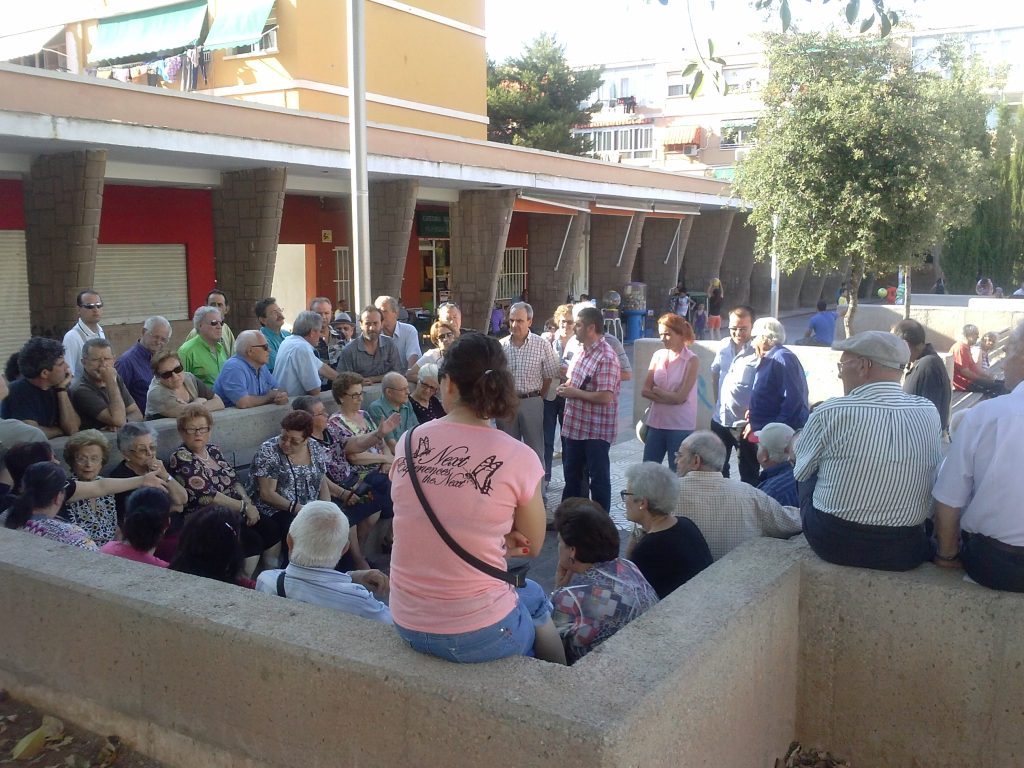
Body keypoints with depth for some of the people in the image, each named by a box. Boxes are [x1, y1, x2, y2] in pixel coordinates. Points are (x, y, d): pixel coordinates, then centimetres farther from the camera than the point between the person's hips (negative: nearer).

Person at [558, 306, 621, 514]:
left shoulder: (606, 358, -20)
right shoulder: (581, 352, 9)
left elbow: (605, 397, -27)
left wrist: (574, 392, -18)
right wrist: (566, 387, 0)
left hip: (596, 431, -9)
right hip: (575, 426, 9)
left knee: (598, 479, 4)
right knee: (572, 475, 19)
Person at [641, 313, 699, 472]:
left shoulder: (691, 361, -9)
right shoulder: (658, 356, 5)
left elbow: (680, 397, -15)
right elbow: (645, 390, 0)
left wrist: (656, 391, -3)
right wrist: (668, 397, -12)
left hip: (681, 426, -5)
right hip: (656, 422, 5)